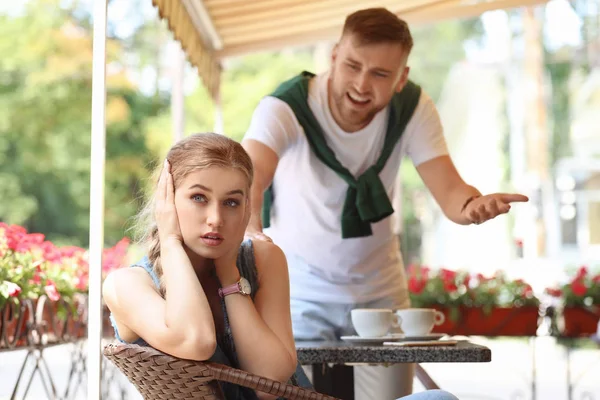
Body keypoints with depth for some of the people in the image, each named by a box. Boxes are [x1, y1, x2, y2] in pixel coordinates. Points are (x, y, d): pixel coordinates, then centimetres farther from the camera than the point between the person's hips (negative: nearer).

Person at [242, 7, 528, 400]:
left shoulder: (413, 108, -13)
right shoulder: (286, 106, -25)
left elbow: (450, 191, -19)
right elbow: (249, 177, -42)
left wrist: (473, 205, -43)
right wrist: (251, 228, -64)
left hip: (380, 289, 3)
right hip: (300, 292, -3)